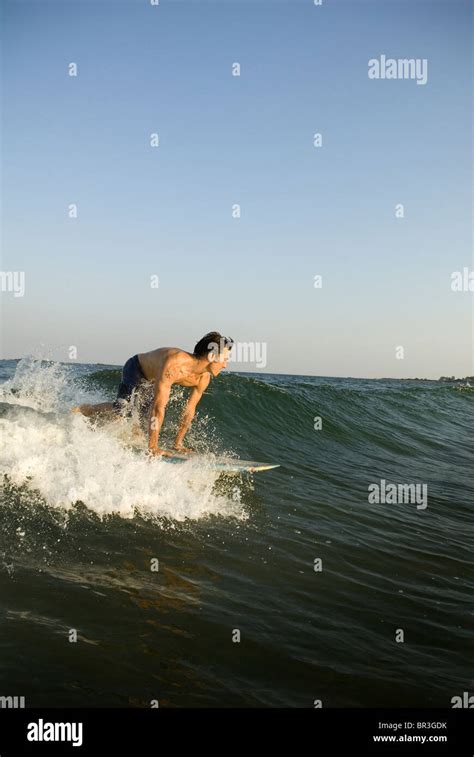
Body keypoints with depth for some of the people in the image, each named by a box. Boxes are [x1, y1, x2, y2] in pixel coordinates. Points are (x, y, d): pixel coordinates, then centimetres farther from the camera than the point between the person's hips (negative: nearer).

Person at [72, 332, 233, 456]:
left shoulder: (204, 377, -20)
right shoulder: (174, 364, -44)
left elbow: (189, 410, -8)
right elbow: (158, 407, -44)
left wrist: (178, 443, -5)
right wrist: (153, 447, -42)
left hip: (153, 374, 8)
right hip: (135, 368, -8)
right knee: (121, 407, -20)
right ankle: (78, 411, -1)